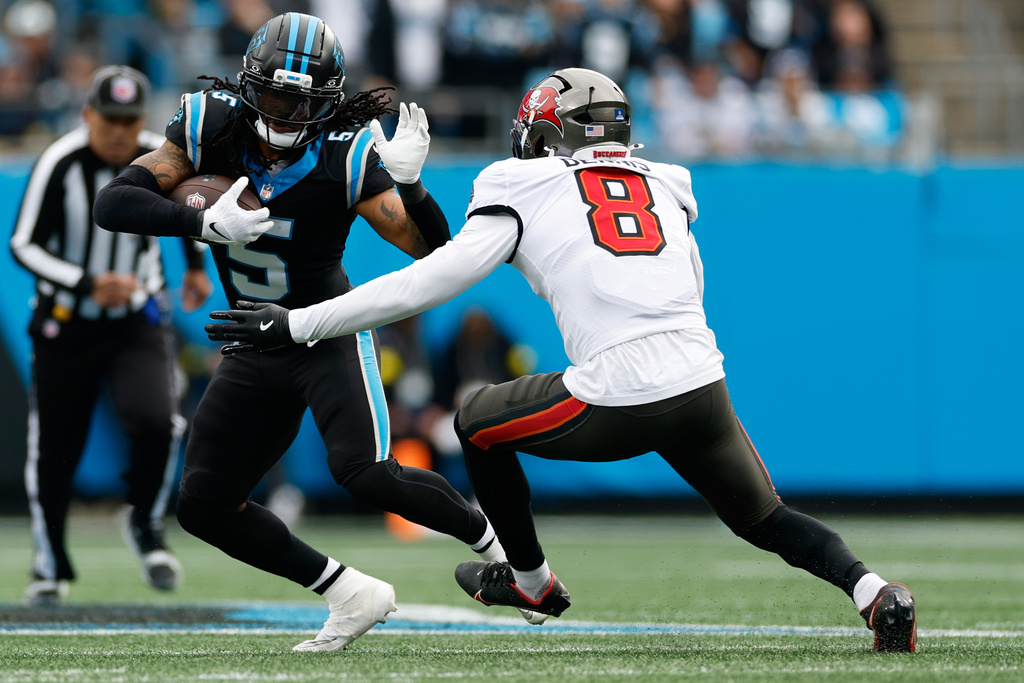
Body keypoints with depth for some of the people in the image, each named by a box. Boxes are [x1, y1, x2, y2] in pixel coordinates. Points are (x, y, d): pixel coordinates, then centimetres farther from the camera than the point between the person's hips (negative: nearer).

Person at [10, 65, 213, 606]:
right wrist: (88, 285, -29)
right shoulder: (60, 164, -18)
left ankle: (145, 526, 6)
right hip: (65, 323, -1)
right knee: (53, 448, 3)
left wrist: (197, 264, 14)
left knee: (156, 422, -22)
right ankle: (50, 565, 26)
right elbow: (24, 245, -17)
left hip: (138, 322, 1)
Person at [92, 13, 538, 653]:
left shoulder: (346, 155, -19)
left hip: (330, 334, -5)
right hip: (257, 351, 5)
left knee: (366, 473, -27)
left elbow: (432, 249, -18)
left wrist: (409, 183, -37)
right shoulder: (213, 128, -12)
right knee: (205, 506, 1)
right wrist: (205, 223, -32)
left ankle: (494, 541, -2)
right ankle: (352, 597, 12)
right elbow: (114, 203, -19)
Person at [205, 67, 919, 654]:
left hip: (617, 402, -4)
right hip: (704, 385, 4)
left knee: (479, 421, 22)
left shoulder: (526, 190, 9)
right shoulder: (665, 186, 24)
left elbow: (432, 281, 3)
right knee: (766, 518, 24)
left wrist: (297, 324, 6)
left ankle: (532, 579, 34)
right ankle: (874, 591, -1)